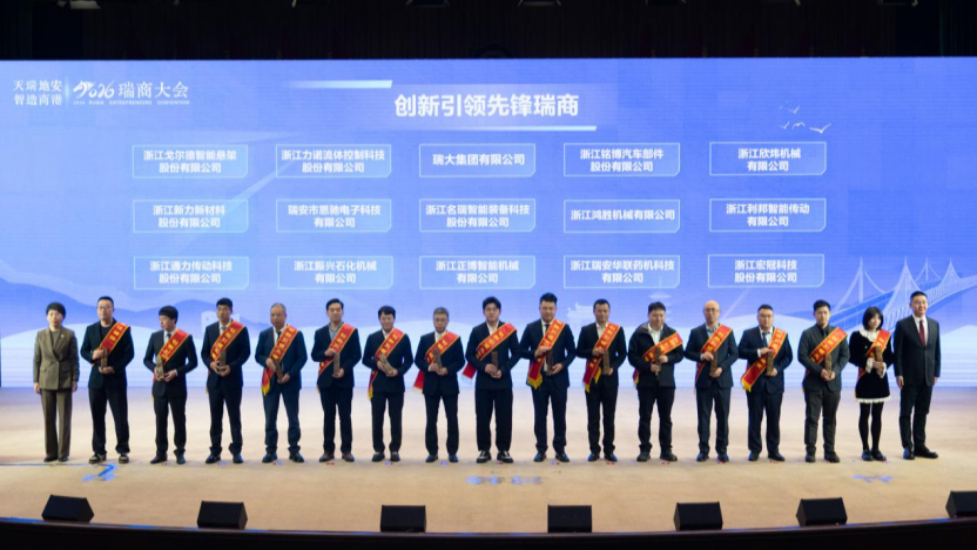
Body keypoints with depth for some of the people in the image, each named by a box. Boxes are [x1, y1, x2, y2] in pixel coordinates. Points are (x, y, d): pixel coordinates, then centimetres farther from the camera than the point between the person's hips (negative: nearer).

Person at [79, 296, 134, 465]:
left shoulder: (124, 330, -1)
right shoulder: (90, 329, 10)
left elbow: (129, 353, -5)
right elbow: (83, 351, 9)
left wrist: (115, 368, -16)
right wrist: (92, 356, -13)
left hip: (116, 378, -3)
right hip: (96, 378, 3)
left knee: (120, 416, -1)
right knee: (97, 417, 6)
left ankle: (123, 451, 7)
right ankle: (99, 451, 14)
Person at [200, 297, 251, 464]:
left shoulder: (241, 330, -2)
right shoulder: (210, 329, 10)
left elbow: (245, 352, -6)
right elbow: (204, 352, 8)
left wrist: (231, 367, -18)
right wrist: (211, 363, -12)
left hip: (233, 378, -3)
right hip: (214, 378, 3)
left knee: (234, 415, 2)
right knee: (215, 416, 7)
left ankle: (236, 451, 8)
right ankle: (215, 451, 13)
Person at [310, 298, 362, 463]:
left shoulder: (352, 331, 1)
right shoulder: (320, 333, 9)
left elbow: (356, 355, -3)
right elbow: (314, 355, 8)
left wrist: (344, 369, -17)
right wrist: (324, 353, -13)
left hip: (344, 380, -2)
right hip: (326, 380, 2)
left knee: (345, 416, 1)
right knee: (328, 416, 6)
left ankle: (346, 450, 7)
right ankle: (328, 450, 12)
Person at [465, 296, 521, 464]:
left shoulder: (509, 330, 3)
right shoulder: (477, 331, 4)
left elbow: (516, 353, 2)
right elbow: (469, 355, 2)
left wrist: (503, 370, -10)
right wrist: (484, 367, -13)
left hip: (503, 380, 0)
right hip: (483, 380, 1)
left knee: (504, 417, 1)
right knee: (482, 417, 1)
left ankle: (503, 450, 11)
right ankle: (484, 450, 10)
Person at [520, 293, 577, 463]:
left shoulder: (564, 328, 3)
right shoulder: (531, 328, 3)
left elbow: (572, 351, 5)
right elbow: (522, 350, 4)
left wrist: (562, 364, -12)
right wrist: (535, 353, -15)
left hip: (559, 377, 0)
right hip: (538, 377, 0)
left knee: (560, 415, 4)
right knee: (540, 415, 5)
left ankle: (560, 449, 14)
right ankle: (541, 450, 12)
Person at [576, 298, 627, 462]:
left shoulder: (618, 330, 3)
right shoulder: (586, 330, 4)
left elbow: (623, 353, 2)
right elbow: (579, 351, 3)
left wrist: (613, 367, -13)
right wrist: (592, 352, -16)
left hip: (610, 378, 0)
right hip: (592, 378, 0)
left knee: (609, 416, 4)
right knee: (593, 416, 2)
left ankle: (609, 450, 11)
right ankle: (594, 450, 8)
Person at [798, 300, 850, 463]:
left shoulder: (840, 334, 8)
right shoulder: (807, 334, 1)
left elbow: (845, 356, 5)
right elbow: (802, 356, -7)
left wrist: (835, 371, -12)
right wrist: (819, 370, -17)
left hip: (833, 382, 2)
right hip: (813, 382, -2)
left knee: (830, 419, 7)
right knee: (812, 418, -2)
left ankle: (830, 451, 13)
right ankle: (810, 451, 2)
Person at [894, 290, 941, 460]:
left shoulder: (934, 324, 9)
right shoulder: (903, 325, -4)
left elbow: (937, 350, 11)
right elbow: (897, 352, -6)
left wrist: (936, 372, 5)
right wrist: (899, 374, -11)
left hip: (928, 377, 4)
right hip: (909, 377, -4)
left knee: (922, 413, 9)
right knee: (906, 413, 2)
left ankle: (920, 446, 16)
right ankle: (908, 447, 8)